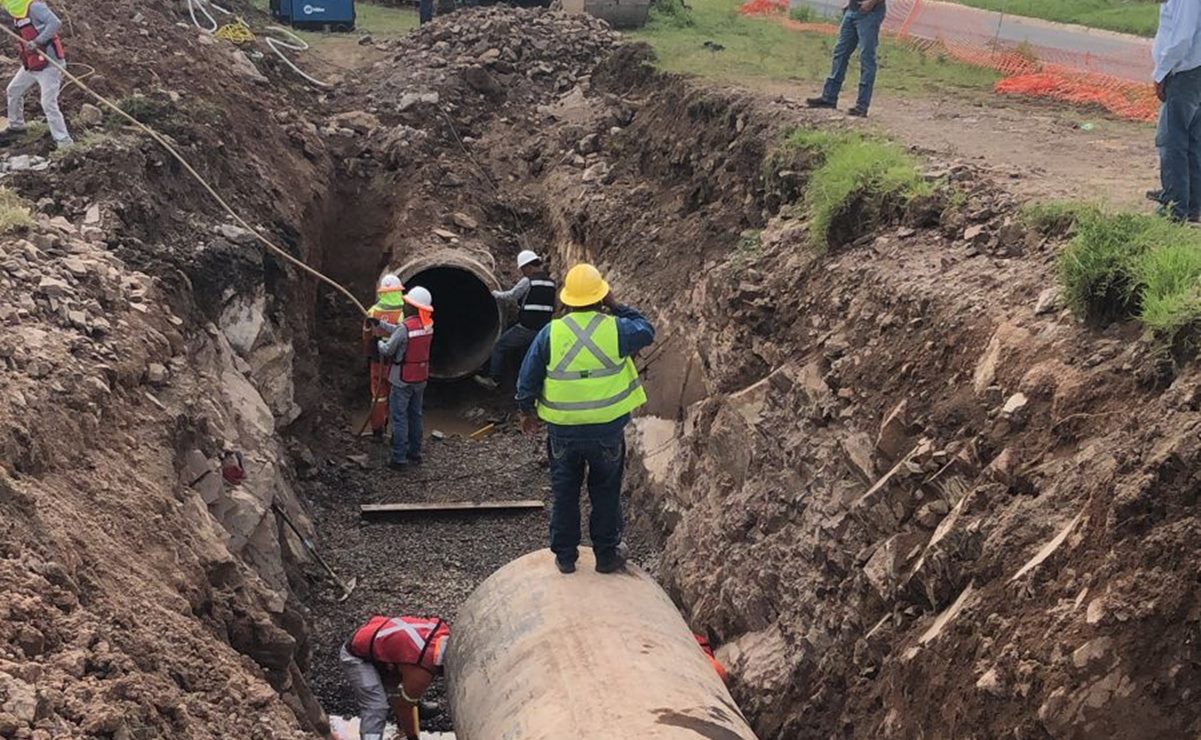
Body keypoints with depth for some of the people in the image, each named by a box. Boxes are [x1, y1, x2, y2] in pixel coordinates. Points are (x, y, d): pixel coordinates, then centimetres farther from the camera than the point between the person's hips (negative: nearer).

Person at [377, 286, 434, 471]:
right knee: (415, 415, 18)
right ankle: (415, 453, 26)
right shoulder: (428, 325, -1)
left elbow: (387, 351, -15)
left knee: (399, 417, 0)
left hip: (403, 379, -7)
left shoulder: (406, 327, -24)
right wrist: (380, 324, 13)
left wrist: (380, 343, 6)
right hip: (420, 378, 7)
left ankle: (399, 459, 1)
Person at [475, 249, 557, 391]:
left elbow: (511, 295, -3)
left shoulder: (527, 281, -11)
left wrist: (495, 293, 16)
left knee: (499, 347, 6)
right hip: (543, 330, 7)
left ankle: (493, 380, 5)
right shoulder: (551, 283, 9)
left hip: (526, 328, -7)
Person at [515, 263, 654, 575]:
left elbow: (527, 380, -3)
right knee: (606, 494, 15)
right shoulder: (616, 329, -13)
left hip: (563, 430, 1)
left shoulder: (550, 333, -9)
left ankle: (565, 556, 24)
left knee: (564, 494, 15)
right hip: (608, 429, -1)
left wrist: (527, 411, 13)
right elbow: (646, 332, 9)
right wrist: (617, 307, 7)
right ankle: (606, 555, 24)